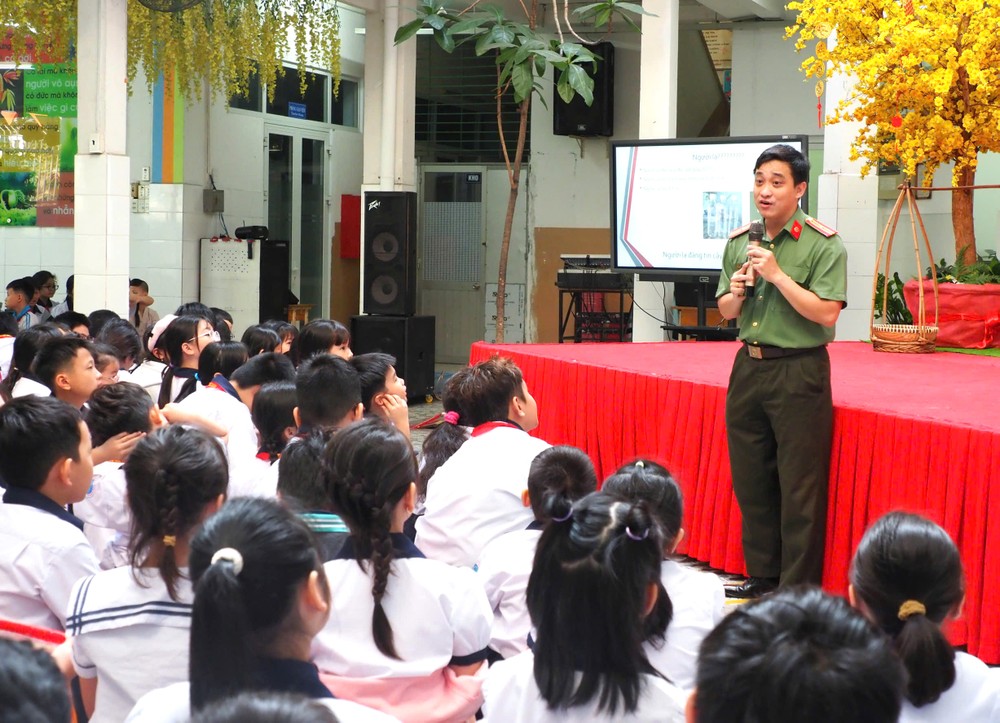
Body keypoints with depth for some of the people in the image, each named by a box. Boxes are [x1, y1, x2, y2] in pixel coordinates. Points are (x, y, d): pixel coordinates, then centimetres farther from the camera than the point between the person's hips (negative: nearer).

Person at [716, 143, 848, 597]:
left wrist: (777, 275, -20)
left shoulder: (823, 244, -9)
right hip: (749, 367, 7)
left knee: (799, 488, -2)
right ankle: (762, 577, 26)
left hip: (799, 372, -6)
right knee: (751, 481, 13)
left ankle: (798, 591, 6)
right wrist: (735, 292, -5)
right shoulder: (740, 242, 10)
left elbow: (827, 312, -18)